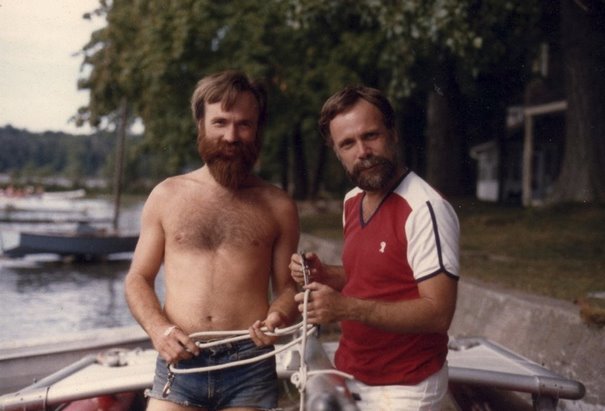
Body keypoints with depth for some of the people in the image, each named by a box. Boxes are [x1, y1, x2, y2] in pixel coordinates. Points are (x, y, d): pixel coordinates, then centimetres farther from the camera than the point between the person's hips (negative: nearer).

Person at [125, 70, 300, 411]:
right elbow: (138, 279, 10)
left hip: (251, 367, 0)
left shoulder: (278, 206, 6)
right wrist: (157, 328, -8)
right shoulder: (167, 195, 7)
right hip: (179, 362, 0)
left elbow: (288, 287, 10)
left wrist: (278, 316, -12)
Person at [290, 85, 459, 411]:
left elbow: (438, 313, -24)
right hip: (349, 374, 7)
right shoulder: (352, 202, 5)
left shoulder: (425, 209, -21)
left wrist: (346, 307, -30)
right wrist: (324, 274, -1)